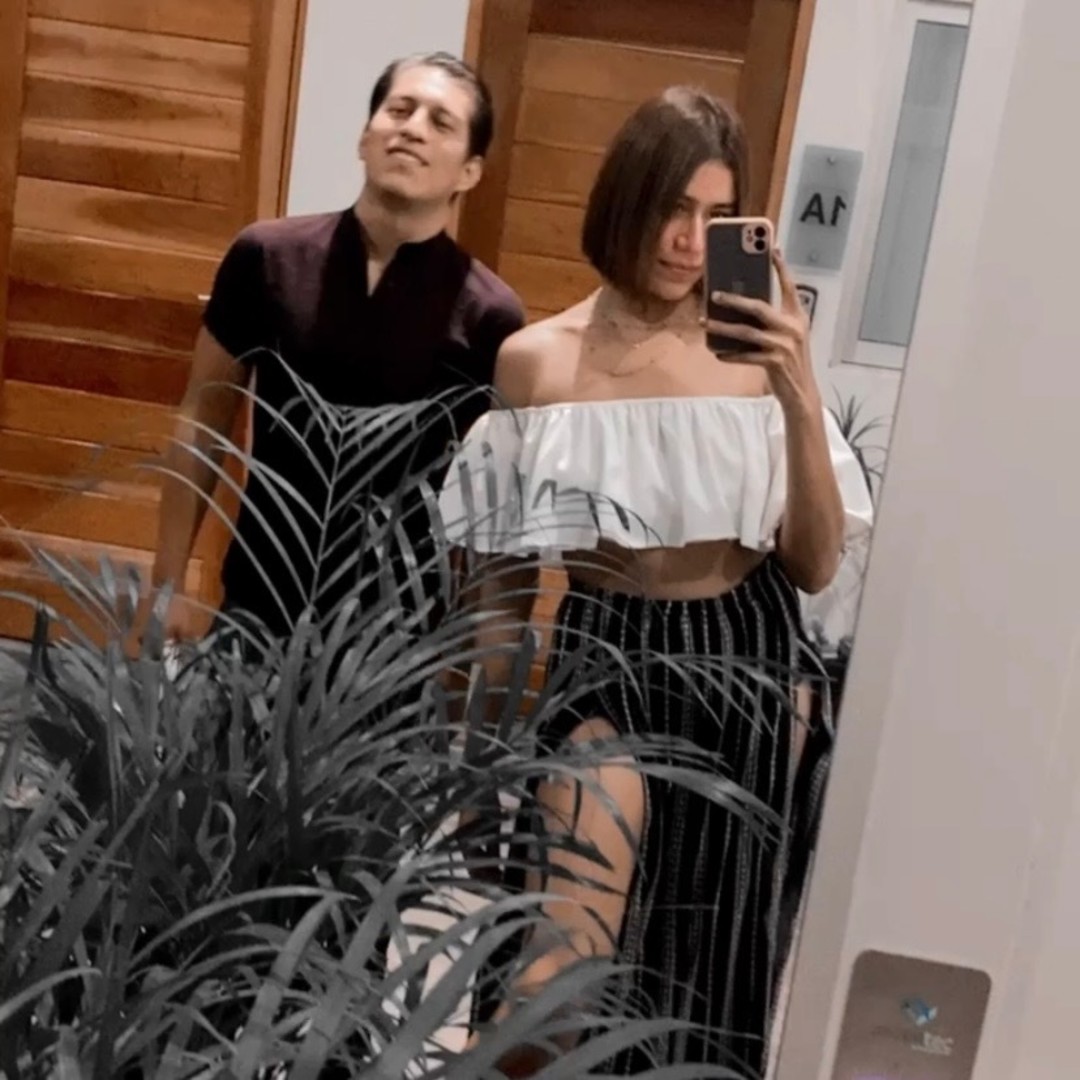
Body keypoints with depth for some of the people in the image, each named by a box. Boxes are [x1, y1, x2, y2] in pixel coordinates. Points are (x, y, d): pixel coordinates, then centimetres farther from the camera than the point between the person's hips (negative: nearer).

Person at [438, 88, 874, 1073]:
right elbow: (503, 575, 4)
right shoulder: (538, 359, -6)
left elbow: (815, 567, -6)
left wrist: (800, 400, -17)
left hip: (745, 659, 2)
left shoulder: (759, 355, -5)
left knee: (711, 949, 15)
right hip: (607, 650, -2)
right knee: (577, 953, -12)